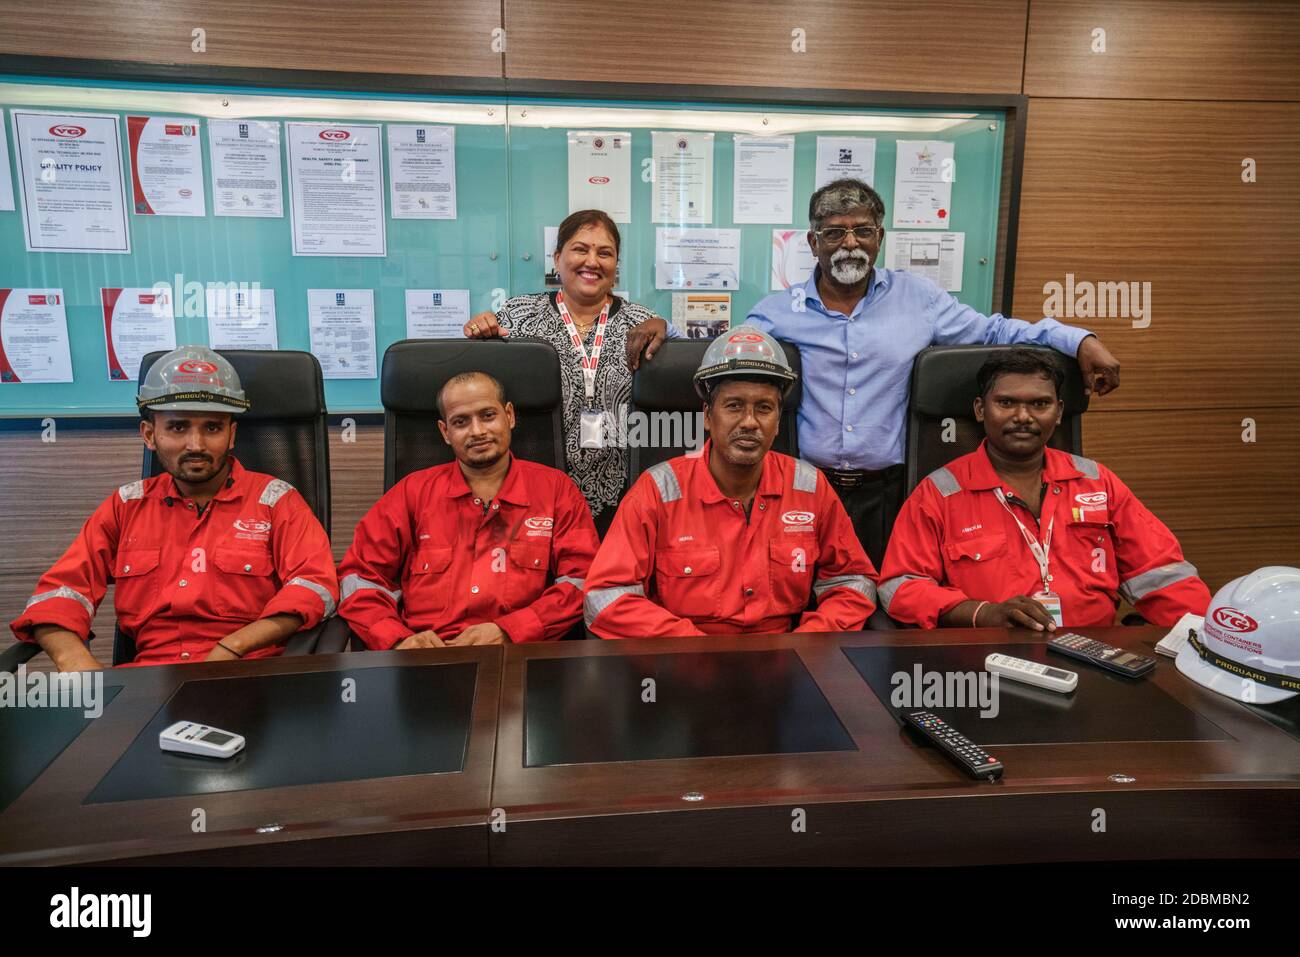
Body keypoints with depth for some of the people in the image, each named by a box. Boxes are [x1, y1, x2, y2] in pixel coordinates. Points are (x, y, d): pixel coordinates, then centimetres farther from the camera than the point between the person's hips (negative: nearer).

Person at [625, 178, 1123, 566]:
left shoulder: (916, 296, 8)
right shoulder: (779, 310, 6)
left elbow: (996, 331, 13)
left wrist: (1079, 339, 3)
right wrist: (663, 328, -2)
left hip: (886, 491, 1)